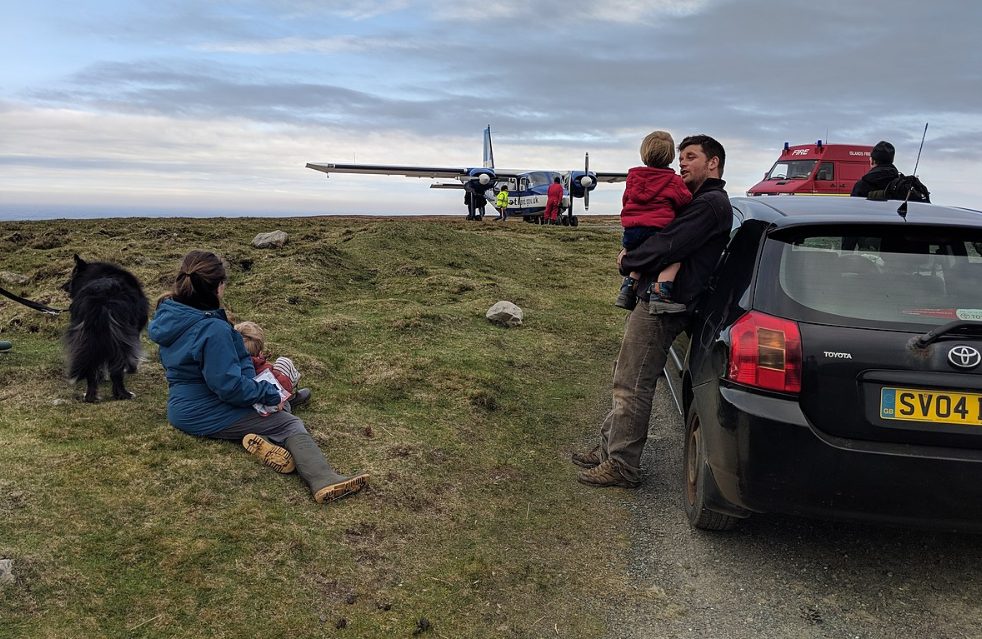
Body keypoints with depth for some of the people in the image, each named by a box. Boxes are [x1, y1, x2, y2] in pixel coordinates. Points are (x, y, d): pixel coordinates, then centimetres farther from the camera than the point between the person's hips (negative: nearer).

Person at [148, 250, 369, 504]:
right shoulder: (213, 330, -28)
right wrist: (269, 394, -14)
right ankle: (324, 481, -19)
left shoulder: (169, 316, 0)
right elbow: (229, 385, -27)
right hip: (206, 414, -9)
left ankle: (262, 440, -9)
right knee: (291, 424, -2)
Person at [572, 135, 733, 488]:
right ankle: (609, 448, 28)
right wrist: (632, 259, 3)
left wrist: (627, 261, -6)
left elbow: (667, 247, -22)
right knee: (626, 378, 17)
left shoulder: (711, 203, -13)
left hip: (661, 305, -11)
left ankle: (622, 466, 4)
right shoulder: (699, 202, 21)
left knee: (632, 386, -5)